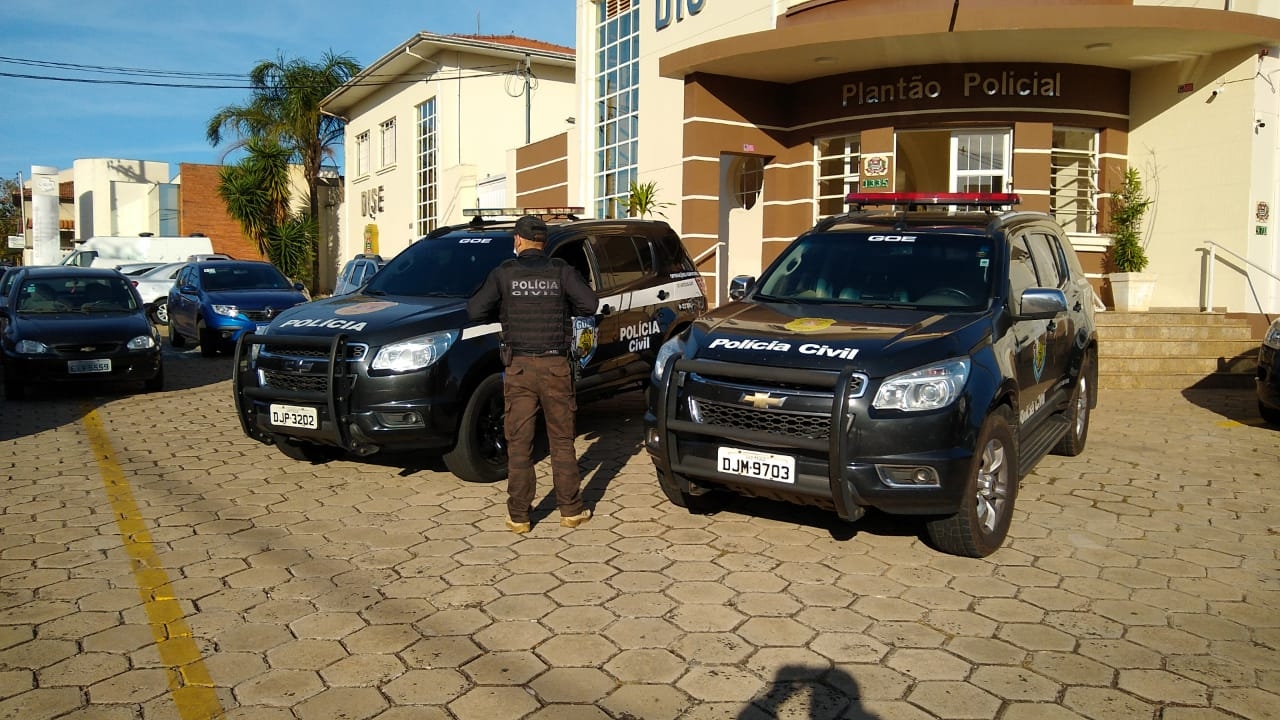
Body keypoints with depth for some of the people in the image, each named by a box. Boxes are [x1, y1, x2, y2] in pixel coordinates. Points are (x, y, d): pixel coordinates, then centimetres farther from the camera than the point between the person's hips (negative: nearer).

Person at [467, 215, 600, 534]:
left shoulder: (504, 273, -1)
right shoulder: (561, 271, 0)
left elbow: (475, 310, -5)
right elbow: (589, 304, -9)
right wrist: (563, 309, 10)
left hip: (519, 367, 0)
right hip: (556, 366, 1)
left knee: (519, 443, 6)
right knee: (562, 441, 10)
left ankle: (518, 517, 9)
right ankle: (571, 510, 16)